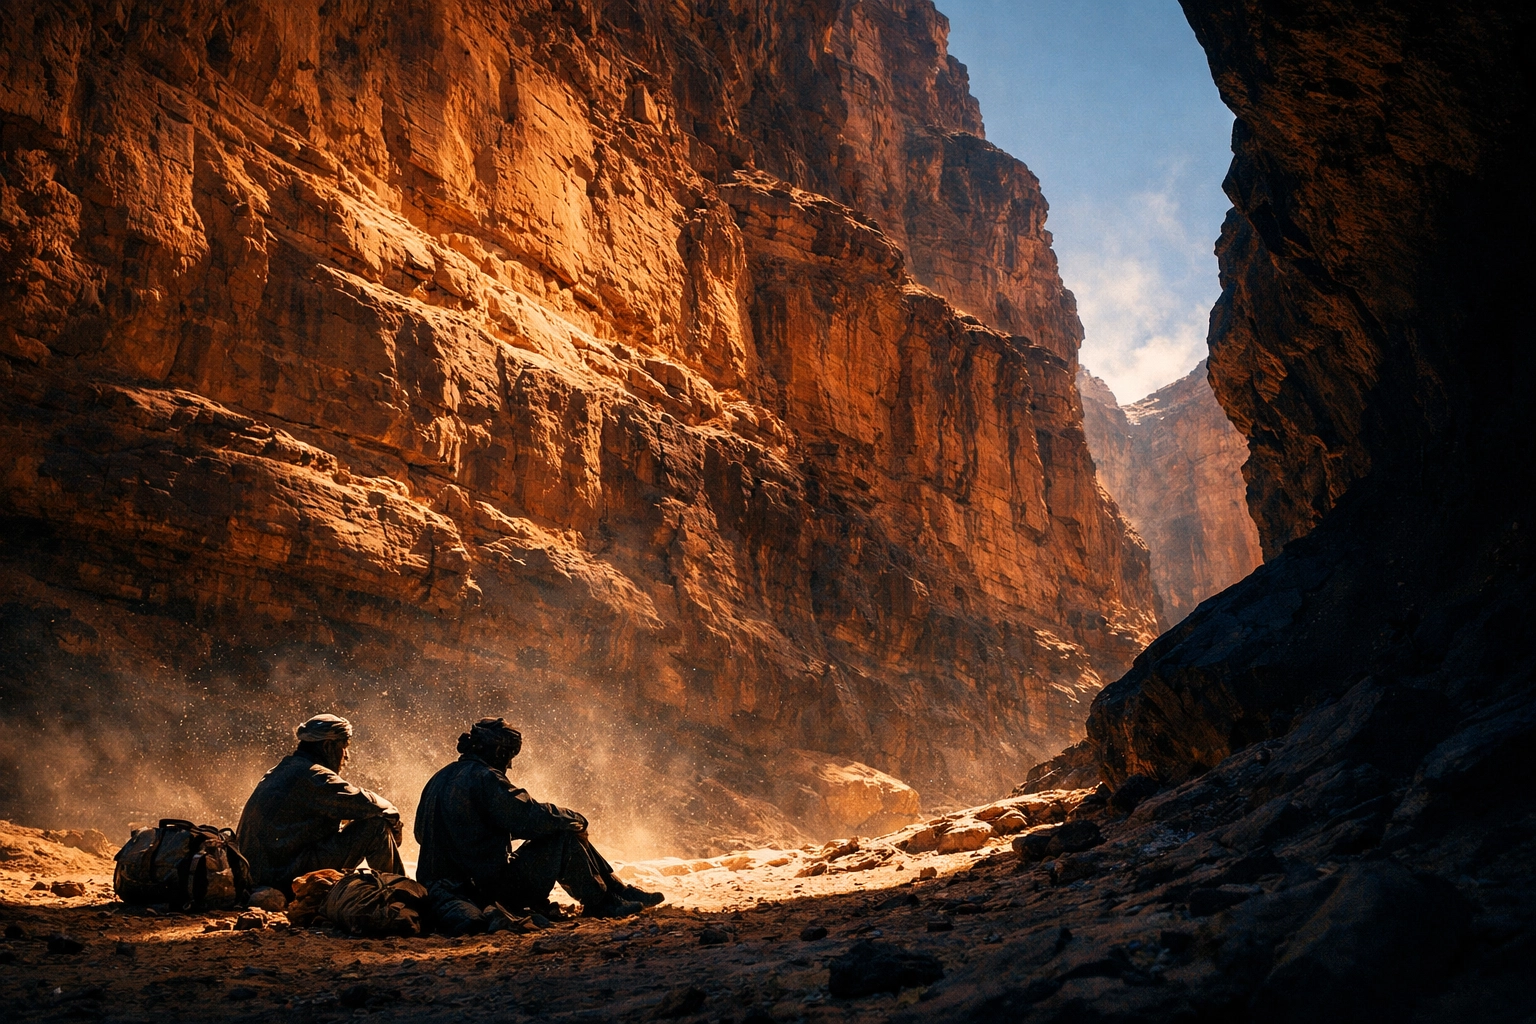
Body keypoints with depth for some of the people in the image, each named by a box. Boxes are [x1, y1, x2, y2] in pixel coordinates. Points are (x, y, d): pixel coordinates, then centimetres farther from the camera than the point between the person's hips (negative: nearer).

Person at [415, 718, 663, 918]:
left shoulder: (439, 779, 11)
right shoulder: (483, 777, -18)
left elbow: (421, 834, 22)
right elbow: (531, 817, -21)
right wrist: (573, 818, -3)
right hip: (491, 888, -10)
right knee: (565, 838, -6)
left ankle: (619, 891, 18)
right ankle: (600, 903, 7)